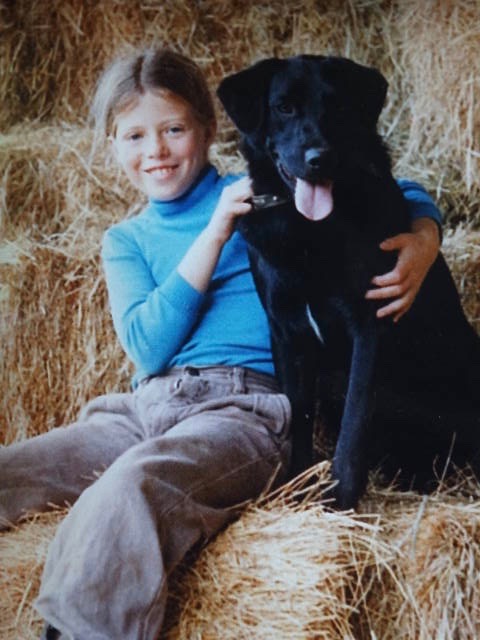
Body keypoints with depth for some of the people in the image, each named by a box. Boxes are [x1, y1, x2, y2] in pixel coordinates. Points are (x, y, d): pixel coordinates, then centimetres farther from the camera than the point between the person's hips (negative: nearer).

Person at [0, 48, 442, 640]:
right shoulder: (126, 241, 22)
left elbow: (406, 198, 15)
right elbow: (148, 347, 4)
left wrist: (422, 243, -10)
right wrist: (215, 232, -3)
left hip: (243, 407, -4)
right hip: (142, 409, 5)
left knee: (132, 485, -38)